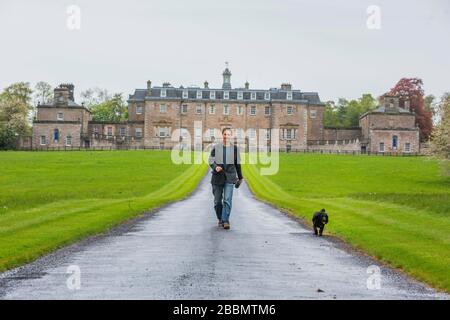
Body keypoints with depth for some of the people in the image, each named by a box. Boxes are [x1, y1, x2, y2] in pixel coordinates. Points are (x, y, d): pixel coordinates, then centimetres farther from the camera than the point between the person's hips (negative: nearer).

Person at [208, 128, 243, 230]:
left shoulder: (235, 148, 6)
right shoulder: (216, 147, 4)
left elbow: (237, 164, 12)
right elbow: (210, 160, 1)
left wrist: (240, 177, 16)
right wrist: (215, 167, -20)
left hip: (229, 177, -1)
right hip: (217, 177, 1)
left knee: (227, 200, -14)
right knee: (217, 201, 8)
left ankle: (225, 221, -14)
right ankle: (220, 219, 27)